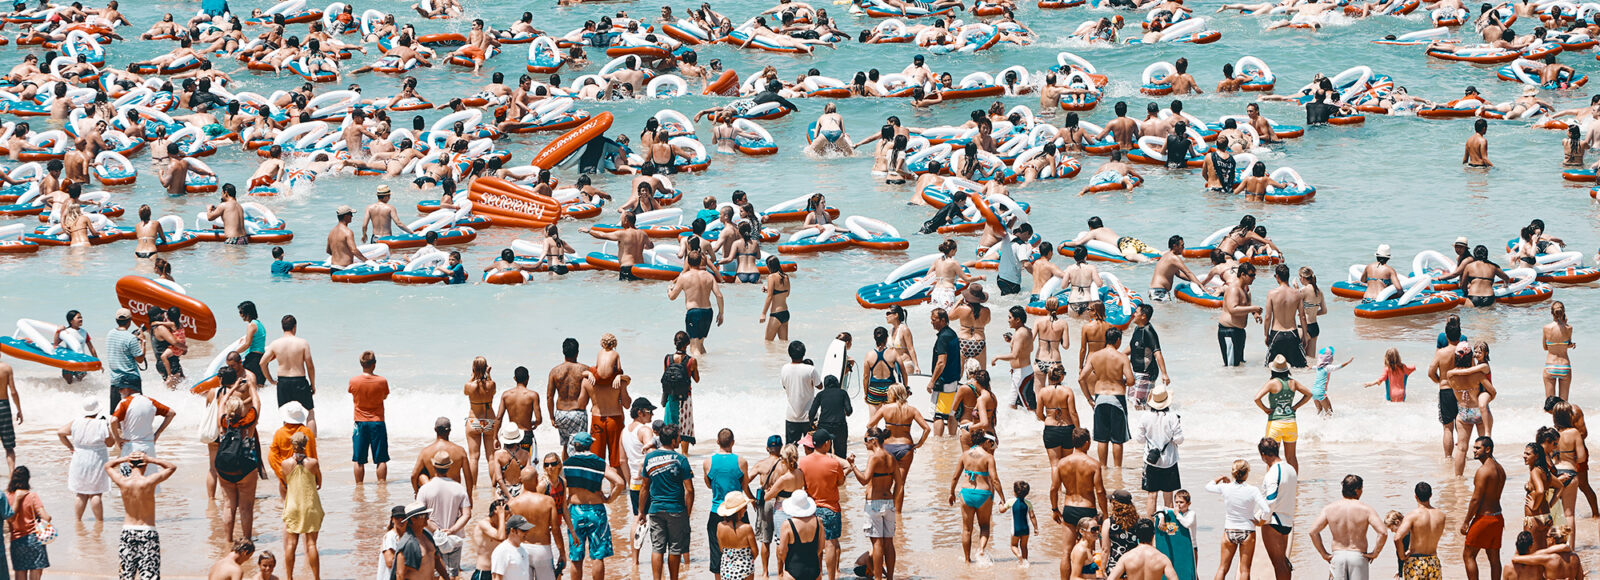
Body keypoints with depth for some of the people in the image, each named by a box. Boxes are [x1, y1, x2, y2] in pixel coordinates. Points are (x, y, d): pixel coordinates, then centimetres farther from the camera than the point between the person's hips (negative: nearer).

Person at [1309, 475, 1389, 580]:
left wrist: (1324, 554, 3)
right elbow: (1383, 533, -15)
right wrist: (1375, 553, -3)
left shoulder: (1329, 509, 2)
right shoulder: (1365, 510, -5)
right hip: (1358, 556, -2)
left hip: (1337, 556, 2)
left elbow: (1313, 531, -4)